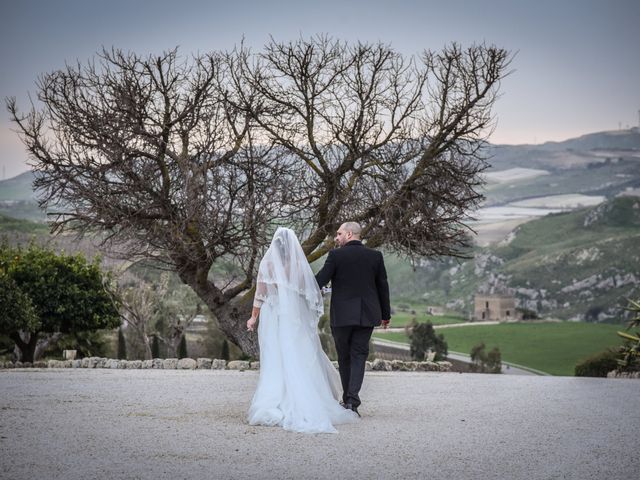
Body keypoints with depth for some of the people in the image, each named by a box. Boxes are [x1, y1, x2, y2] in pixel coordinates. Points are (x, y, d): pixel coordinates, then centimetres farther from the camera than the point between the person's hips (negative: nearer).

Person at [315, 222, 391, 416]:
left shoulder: (336, 255, -7)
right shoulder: (375, 256, 3)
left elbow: (320, 280, -8)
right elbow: (383, 286, 8)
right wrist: (386, 314, 18)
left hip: (342, 315, -2)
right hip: (367, 316, 2)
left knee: (344, 357, 12)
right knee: (358, 356, 3)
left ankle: (348, 399, 18)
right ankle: (352, 400, -10)